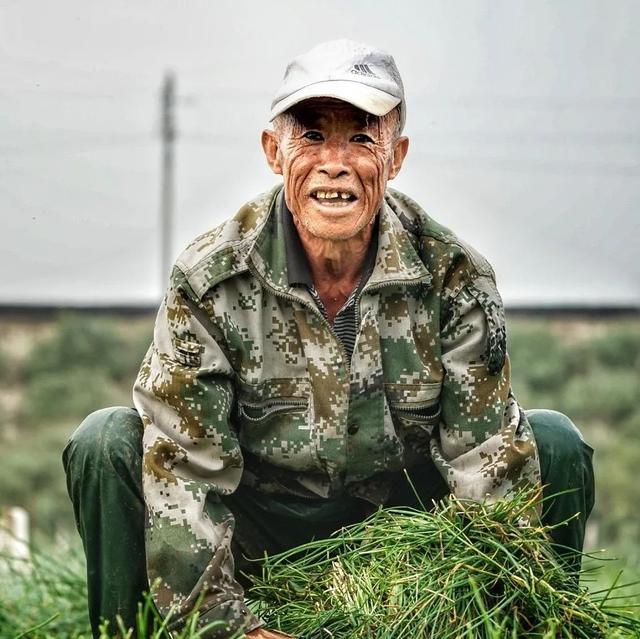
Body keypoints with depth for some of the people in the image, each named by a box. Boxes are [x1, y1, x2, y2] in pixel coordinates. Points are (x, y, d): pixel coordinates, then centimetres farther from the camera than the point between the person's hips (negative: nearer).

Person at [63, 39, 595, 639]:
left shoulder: (454, 275, -13)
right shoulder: (208, 278, -16)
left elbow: (489, 456, -14)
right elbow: (183, 464, -20)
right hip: (261, 525, -1)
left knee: (553, 443, -17)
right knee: (105, 442, -23)